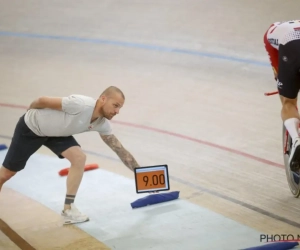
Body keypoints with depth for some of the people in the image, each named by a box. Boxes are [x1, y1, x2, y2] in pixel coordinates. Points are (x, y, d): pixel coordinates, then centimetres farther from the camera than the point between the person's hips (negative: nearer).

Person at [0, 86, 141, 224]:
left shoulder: (102, 124, -13)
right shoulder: (80, 104, -37)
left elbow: (120, 150, -7)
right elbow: (43, 100, -26)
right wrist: (30, 112, -6)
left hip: (55, 133, 6)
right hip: (30, 127, -6)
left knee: (79, 158, -17)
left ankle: (68, 209, -9)